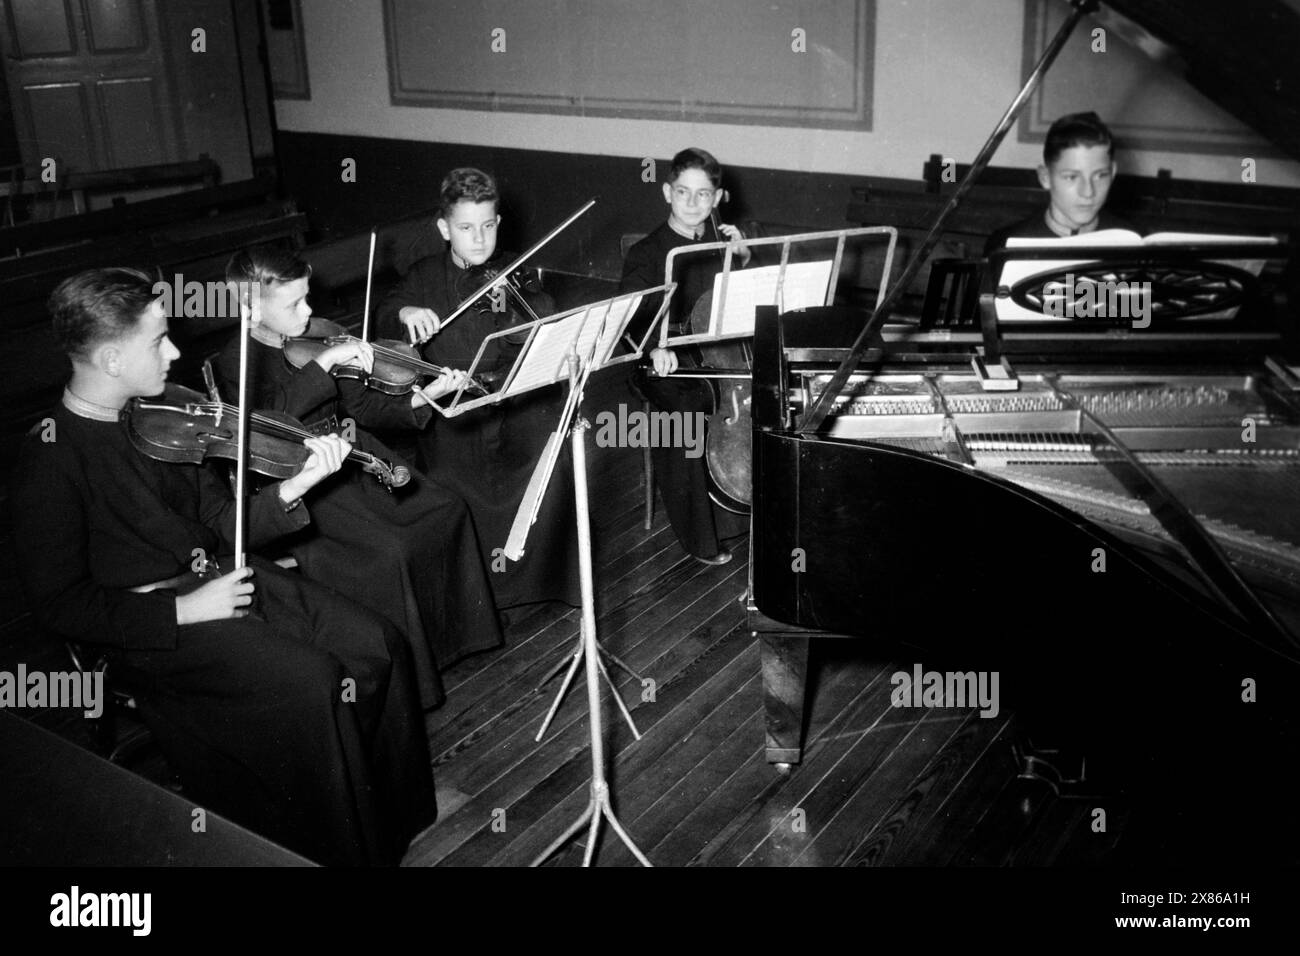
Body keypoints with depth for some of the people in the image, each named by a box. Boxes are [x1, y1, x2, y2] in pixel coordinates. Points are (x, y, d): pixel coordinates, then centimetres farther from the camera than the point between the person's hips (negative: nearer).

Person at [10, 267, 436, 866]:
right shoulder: (49, 463, -15)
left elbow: (223, 525, 6)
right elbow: (58, 606, -14)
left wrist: (293, 488, -11)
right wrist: (181, 610, -19)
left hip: (222, 579, 7)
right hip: (149, 627, -7)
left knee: (377, 647, -8)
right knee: (314, 682, -25)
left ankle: (403, 816, 9)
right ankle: (348, 851, -5)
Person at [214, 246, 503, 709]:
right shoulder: (234, 363, -12)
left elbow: (357, 405, 12)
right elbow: (266, 417, -33)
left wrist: (419, 400, -3)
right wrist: (323, 363, -34)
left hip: (350, 455, 8)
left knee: (446, 508, -2)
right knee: (387, 550, -25)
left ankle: (450, 632, 16)